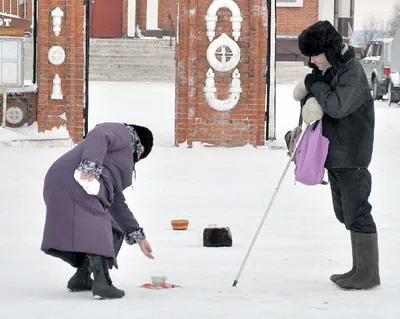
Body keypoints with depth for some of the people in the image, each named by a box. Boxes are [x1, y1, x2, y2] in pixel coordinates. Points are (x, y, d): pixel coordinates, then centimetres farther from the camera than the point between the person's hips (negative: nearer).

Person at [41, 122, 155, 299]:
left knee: (112, 233, 15)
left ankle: (81, 278, 19)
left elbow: (117, 204, 35)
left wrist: (138, 236, 31)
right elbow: (98, 137, -14)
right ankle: (102, 282, -32)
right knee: (95, 225, -21)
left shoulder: (124, 159, 36)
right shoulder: (121, 132, 9)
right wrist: (90, 166, -30)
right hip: (71, 181, -10)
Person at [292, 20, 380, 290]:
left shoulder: (352, 72, -17)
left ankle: (368, 274, 0)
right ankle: (360, 269, 23)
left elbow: (337, 106, -27)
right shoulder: (328, 69, 10)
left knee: (357, 213, -7)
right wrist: (311, 100, -6)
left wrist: (317, 86, -14)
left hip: (352, 156, -10)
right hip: (335, 155, 10)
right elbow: (305, 92, 17)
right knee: (346, 214, 15)